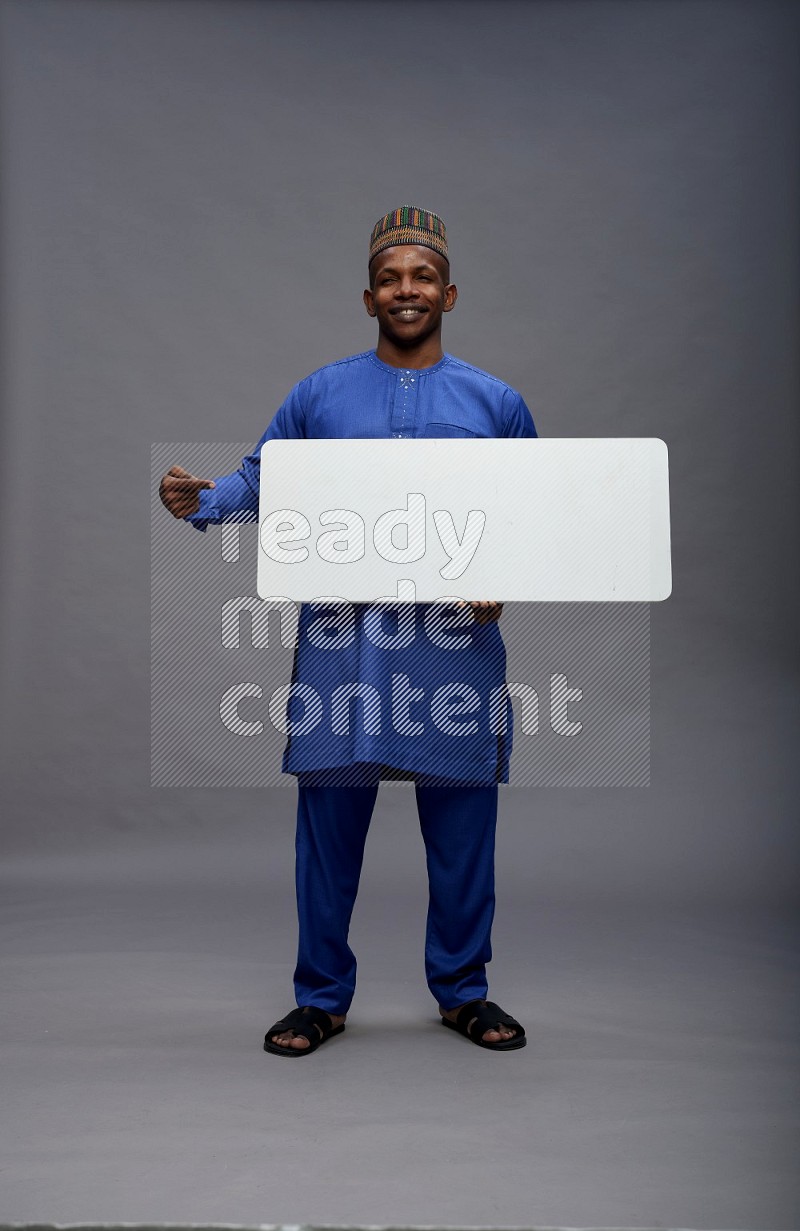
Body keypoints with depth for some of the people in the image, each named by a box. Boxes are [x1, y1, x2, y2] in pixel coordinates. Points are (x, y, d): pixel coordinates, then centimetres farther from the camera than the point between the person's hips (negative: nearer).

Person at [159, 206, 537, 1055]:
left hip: (456, 642, 1)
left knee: (461, 829, 7)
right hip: (342, 638, 0)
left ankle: (463, 991, 27)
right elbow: (263, 478, 12)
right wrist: (200, 499, -8)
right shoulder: (320, 394, 10)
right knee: (330, 820, 3)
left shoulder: (496, 403, 10)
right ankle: (320, 997, 21)